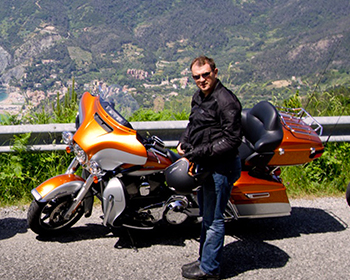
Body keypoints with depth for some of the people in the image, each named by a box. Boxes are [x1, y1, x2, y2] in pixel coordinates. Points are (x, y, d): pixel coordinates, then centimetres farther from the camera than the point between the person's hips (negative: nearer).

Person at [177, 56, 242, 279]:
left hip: (221, 167, -10)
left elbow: (232, 140, -22)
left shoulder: (226, 100, -18)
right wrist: (184, 143, 6)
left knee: (214, 219, 0)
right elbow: (193, 124, 26)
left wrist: (199, 153, -22)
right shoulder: (199, 97, 11)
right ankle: (206, 260, 34)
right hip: (205, 165, 10)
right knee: (206, 216, 20)